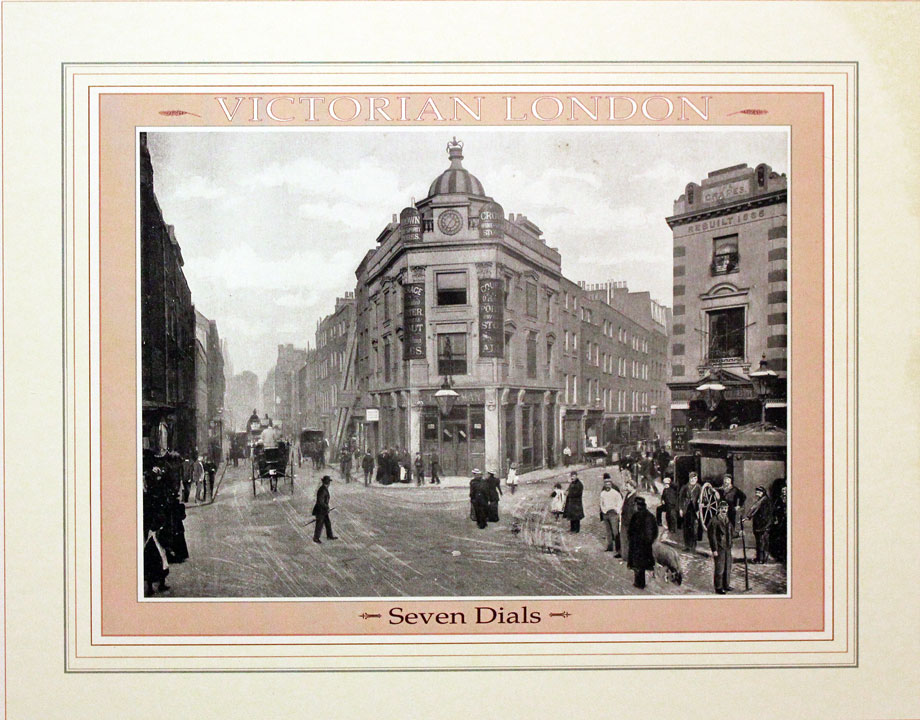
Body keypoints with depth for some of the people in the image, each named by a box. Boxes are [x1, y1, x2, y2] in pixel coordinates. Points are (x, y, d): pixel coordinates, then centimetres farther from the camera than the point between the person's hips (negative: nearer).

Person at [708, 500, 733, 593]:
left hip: (727, 548, 7)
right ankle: (718, 587, 9)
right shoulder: (714, 521, -12)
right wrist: (714, 549, -15)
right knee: (719, 569, -2)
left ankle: (726, 585, 28)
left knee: (728, 567, 14)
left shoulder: (728, 520, 10)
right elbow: (712, 536, -13)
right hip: (719, 548, -7)